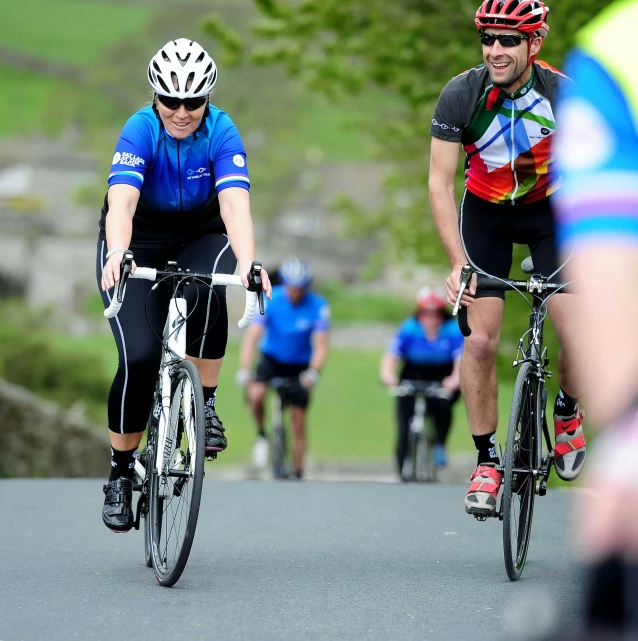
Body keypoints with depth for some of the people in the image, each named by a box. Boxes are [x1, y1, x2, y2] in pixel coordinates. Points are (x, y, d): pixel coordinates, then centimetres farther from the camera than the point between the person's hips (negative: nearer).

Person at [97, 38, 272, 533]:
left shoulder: (222, 133, -22)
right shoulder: (141, 130, -24)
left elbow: (235, 203, -36)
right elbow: (121, 202, -39)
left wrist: (249, 261, -54)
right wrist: (116, 255, -59)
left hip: (201, 236, 1)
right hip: (141, 240, -1)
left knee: (206, 293, -36)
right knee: (139, 358, -17)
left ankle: (206, 402, -15)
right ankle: (121, 473, 1)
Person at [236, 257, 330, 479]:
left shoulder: (317, 306, -20)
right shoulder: (269, 300, -21)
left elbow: (321, 346, -24)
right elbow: (251, 337, -26)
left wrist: (313, 372, -42)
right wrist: (244, 371, -38)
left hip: (300, 365, 0)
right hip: (272, 358, 0)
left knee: (298, 421, -2)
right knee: (256, 394, -29)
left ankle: (298, 474, 11)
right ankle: (261, 435, -1)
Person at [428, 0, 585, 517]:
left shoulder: (564, 95, -25)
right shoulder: (460, 95, -24)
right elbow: (440, 183, -19)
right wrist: (458, 262, -27)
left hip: (550, 208, 0)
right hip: (485, 212, 0)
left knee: (579, 337, -13)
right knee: (480, 342, -9)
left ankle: (567, 412, 19)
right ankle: (487, 460, 5)